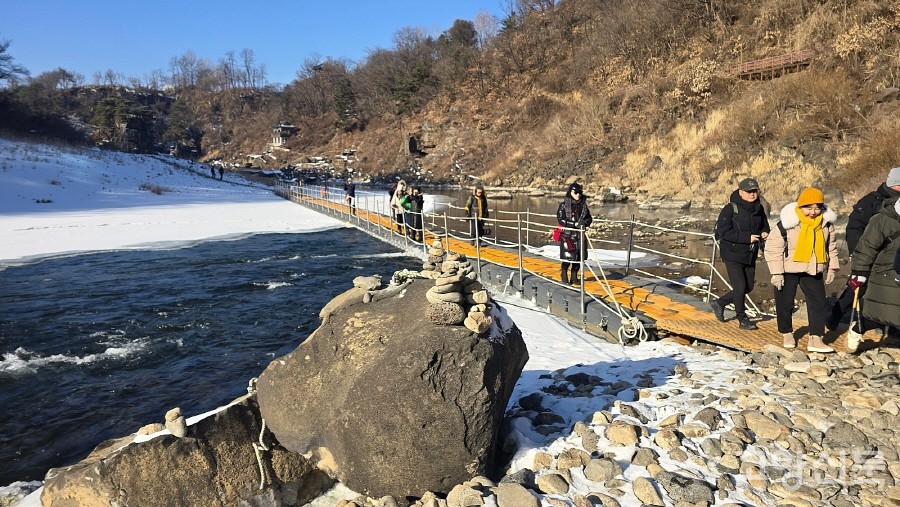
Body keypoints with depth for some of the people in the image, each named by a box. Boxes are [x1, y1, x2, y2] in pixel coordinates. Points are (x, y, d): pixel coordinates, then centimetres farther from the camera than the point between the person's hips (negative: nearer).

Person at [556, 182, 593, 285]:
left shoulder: (583, 205, 8)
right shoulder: (564, 205, -5)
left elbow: (589, 218, 12)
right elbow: (560, 219, -12)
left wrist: (584, 222, -11)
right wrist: (575, 224, -19)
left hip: (579, 235, 4)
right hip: (567, 235, -4)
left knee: (579, 257, 4)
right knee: (567, 257, -6)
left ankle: (574, 276, 20)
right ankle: (564, 276, 15)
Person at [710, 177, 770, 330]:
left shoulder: (759, 209, 7)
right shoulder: (730, 209, -14)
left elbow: (765, 226, 19)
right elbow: (724, 232, -19)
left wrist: (764, 233, -6)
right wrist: (747, 238, -24)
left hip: (750, 256, 7)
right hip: (733, 255, -7)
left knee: (748, 287, 13)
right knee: (740, 287, -7)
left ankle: (719, 303, 30)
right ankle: (742, 320, 10)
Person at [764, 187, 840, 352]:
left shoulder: (826, 223, -2)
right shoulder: (787, 223, -17)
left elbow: (831, 246, 14)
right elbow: (773, 247, -14)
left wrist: (831, 267, 13)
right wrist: (776, 272, -15)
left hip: (813, 270, 4)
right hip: (788, 270, -3)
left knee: (818, 302, -3)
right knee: (785, 303, 6)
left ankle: (815, 339, 3)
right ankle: (787, 334, 26)